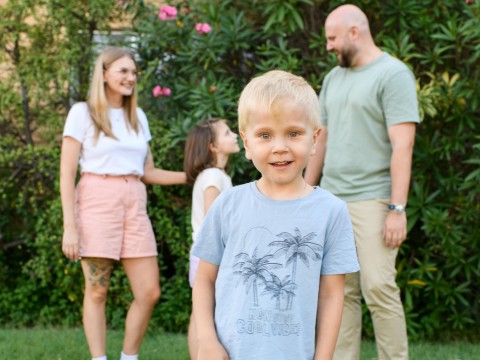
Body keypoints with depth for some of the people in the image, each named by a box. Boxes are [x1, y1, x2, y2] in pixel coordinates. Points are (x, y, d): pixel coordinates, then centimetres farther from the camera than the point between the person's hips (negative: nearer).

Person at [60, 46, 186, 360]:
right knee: (97, 291, -2)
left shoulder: (138, 116, 16)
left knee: (149, 293, -1)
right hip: (97, 201, -5)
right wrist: (69, 226, -10)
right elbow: (67, 173, -3)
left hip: (134, 204, 5)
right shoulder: (83, 113, 1)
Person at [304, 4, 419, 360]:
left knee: (378, 288, -10)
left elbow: (402, 146, -13)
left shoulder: (393, 74, -6)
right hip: (331, 199, 7)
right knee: (340, 292, 5)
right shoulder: (333, 78, 16)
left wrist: (397, 209, -18)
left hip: (371, 201, -6)